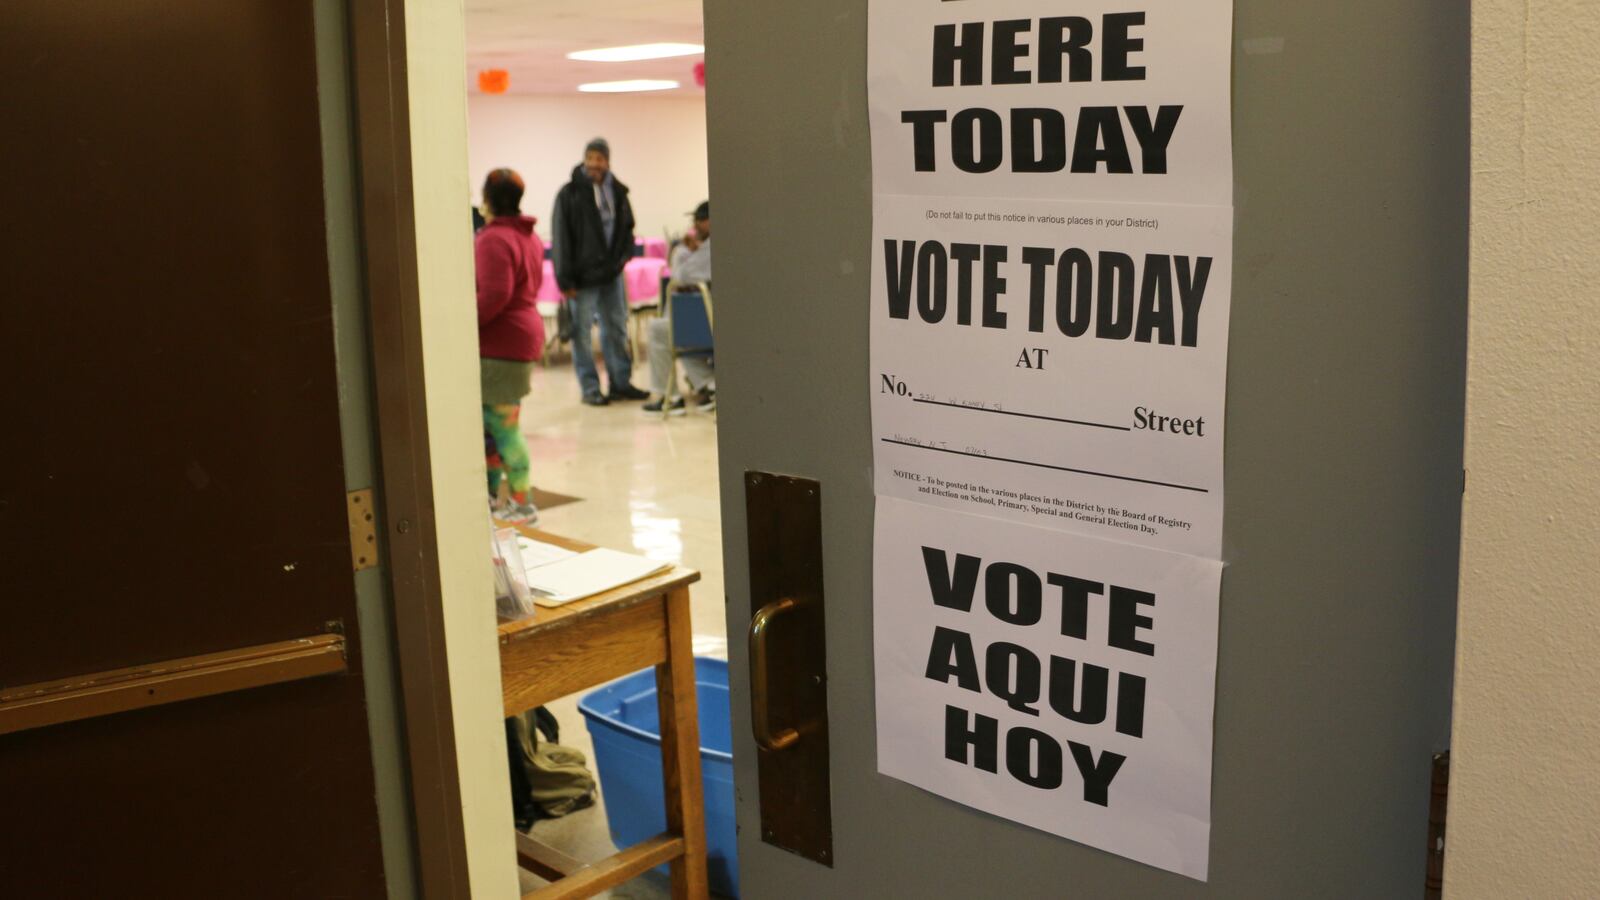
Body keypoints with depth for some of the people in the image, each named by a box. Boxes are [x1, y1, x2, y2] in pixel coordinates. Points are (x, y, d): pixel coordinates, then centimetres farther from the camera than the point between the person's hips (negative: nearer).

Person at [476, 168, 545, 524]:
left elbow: (495, 295, -26)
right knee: (494, 420, 17)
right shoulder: (529, 236, 14)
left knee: (504, 424, -4)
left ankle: (523, 505, 0)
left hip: (500, 340, -10)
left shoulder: (493, 239, -16)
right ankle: (492, 492, 24)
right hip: (525, 331, 10)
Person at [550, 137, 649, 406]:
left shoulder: (618, 192, 8)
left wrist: (622, 258, 4)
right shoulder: (570, 193, -6)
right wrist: (565, 280, -12)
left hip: (611, 273, 5)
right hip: (583, 277, -5)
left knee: (617, 330, 10)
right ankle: (590, 389, 6)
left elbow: (627, 229, 20)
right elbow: (561, 238, -8)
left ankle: (621, 383, 19)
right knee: (581, 333, 0)